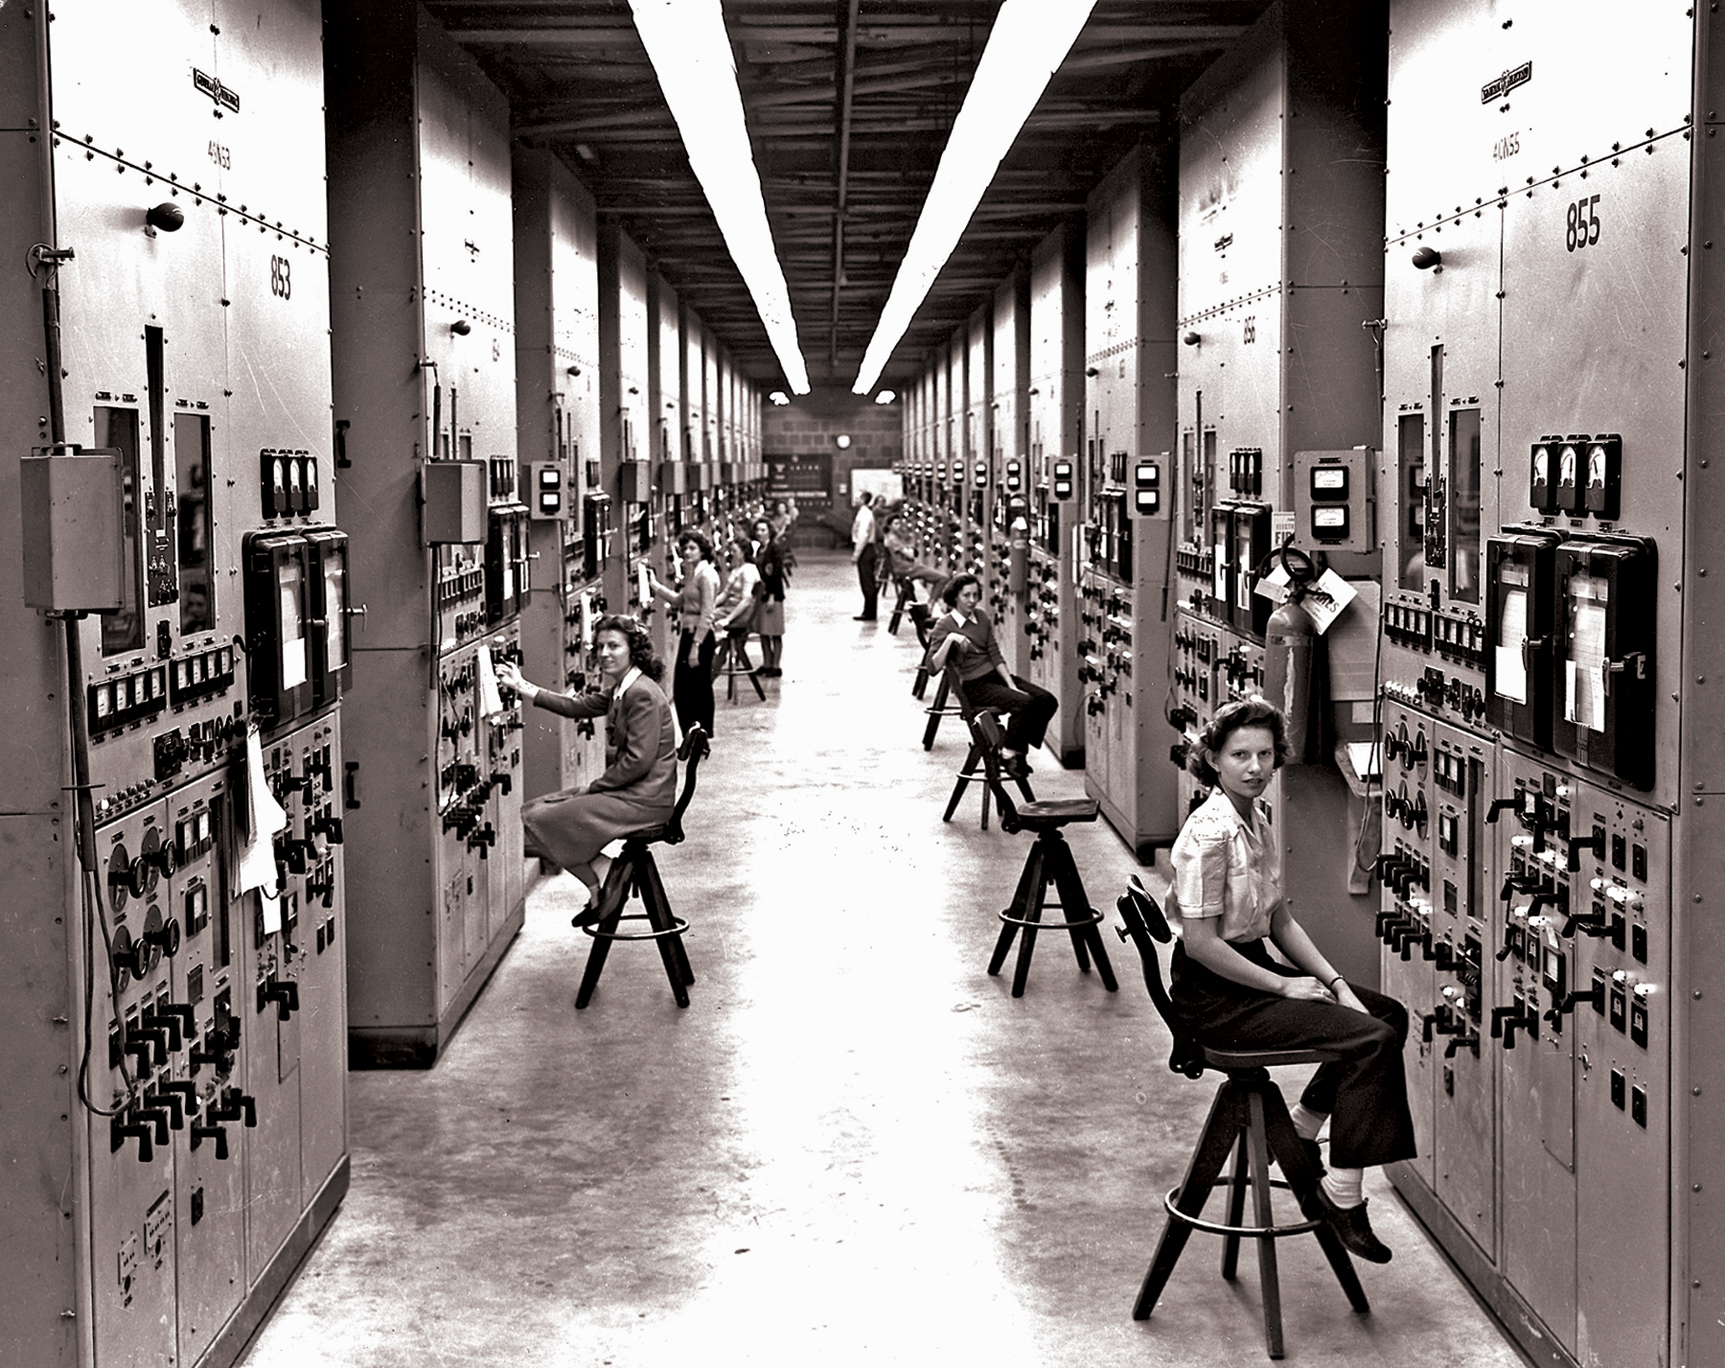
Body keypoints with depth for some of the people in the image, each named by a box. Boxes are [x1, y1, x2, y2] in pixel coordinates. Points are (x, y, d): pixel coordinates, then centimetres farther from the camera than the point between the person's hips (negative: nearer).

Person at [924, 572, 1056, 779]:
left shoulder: (982, 619, 13)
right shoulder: (944, 625, -5)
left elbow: (995, 655, 6)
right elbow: (933, 666, -14)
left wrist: (1012, 685, -7)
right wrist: (949, 640, -27)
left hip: (997, 676, 7)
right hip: (975, 686, -7)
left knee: (1048, 701, -13)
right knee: (1026, 704, -29)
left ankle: (1019, 748, -2)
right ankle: (1008, 753, -11)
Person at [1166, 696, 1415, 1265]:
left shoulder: (1257, 821, 8)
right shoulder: (1209, 833, -21)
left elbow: (1278, 919, 14)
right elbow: (1200, 943, -22)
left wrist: (1335, 982, 3)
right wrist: (1285, 987, -16)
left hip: (1253, 972, 9)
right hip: (1214, 996, -9)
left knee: (1389, 1014, 10)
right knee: (1372, 1040, -18)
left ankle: (1298, 1135, 17)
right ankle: (1342, 1199, -12)